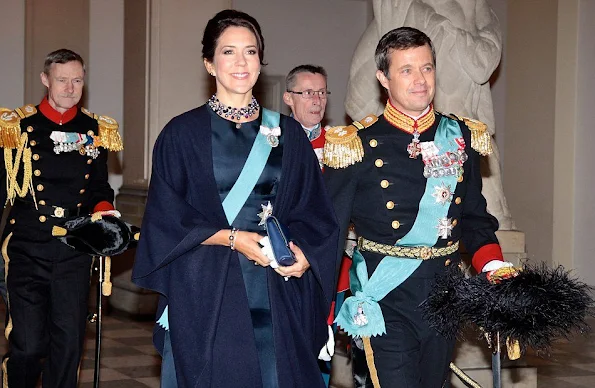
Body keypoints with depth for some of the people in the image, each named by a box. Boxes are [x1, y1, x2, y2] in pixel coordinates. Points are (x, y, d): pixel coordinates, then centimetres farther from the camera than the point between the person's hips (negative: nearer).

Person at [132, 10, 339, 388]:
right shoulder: (184, 133, 0)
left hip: (277, 293, 3)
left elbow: (314, 213, 8)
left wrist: (304, 252, -11)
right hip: (205, 293, -2)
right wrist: (232, 238, -13)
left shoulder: (287, 134, 9)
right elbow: (166, 219, -3)